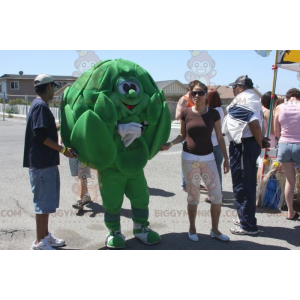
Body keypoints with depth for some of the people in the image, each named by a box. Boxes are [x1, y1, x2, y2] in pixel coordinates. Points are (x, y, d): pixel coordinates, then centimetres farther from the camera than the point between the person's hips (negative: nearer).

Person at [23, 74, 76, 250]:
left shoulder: (40, 105, 15)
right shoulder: (41, 106, -15)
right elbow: (40, 136, -21)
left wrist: (55, 127, 37)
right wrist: (62, 149, -18)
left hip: (47, 162, 10)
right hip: (42, 163, -10)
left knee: (47, 200, 17)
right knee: (44, 201, -2)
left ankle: (45, 235, 28)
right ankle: (40, 242, 8)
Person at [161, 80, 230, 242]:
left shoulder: (214, 114, -1)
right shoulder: (186, 113, -3)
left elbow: (220, 137, 5)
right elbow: (182, 135, 8)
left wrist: (226, 159, 4)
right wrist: (170, 144, -9)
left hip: (208, 158, 2)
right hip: (189, 158, -1)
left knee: (217, 195, 2)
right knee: (193, 196, 6)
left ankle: (215, 229, 21)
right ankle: (192, 229, 26)